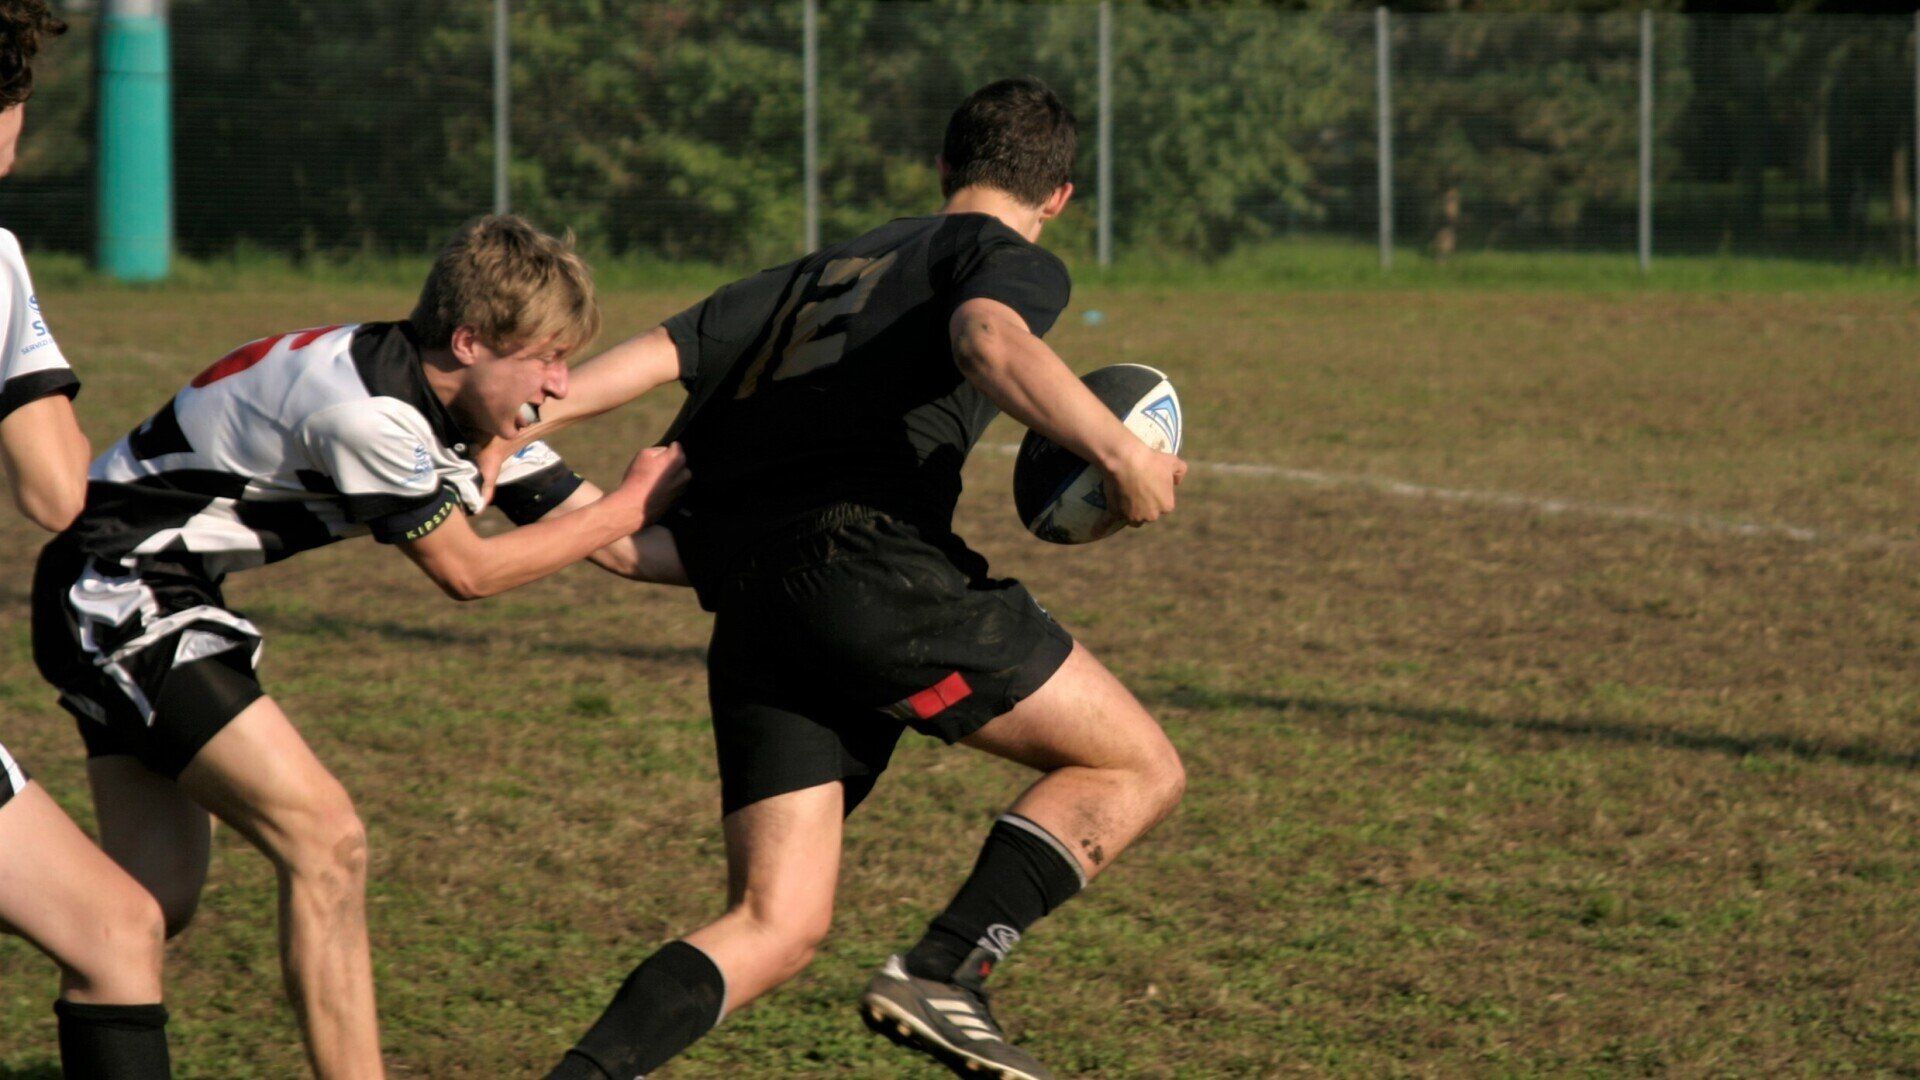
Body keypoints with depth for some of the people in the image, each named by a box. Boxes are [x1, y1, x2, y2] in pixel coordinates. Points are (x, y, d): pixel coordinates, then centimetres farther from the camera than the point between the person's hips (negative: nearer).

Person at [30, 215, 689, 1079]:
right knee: (325, 841, -14)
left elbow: (611, 542, 10)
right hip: (114, 589, -10)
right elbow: (464, 570, -13)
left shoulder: (471, 407, 3)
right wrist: (631, 505, -5)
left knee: (156, 905, 6)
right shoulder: (366, 407, -25)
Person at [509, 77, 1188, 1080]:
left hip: (750, 608, 7)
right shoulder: (1014, 260, 10)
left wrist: (515, 427, 15)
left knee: (777, 926, 6)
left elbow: (665, 350, 18)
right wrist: (1117, 452, -20)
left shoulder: (823, 270, 31)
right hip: (871, 564, -7)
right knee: (1137, 768, 4)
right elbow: (991, 339, -15)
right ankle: (941, 973, -10)